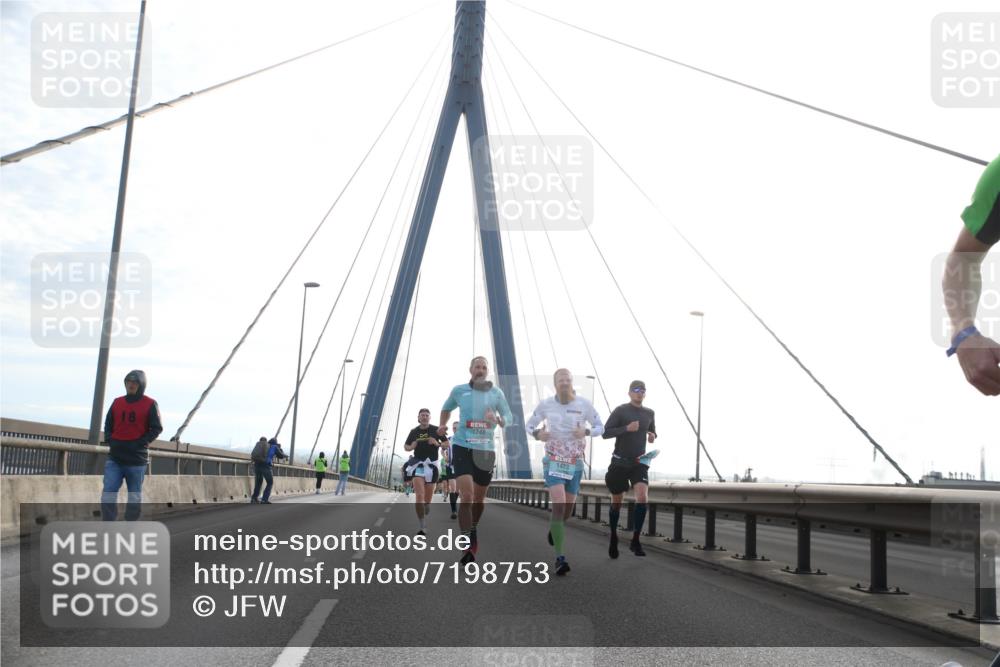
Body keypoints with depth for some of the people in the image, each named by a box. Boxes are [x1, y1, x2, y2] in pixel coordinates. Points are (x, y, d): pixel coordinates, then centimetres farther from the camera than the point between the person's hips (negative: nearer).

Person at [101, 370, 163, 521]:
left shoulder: (150, 404, -2)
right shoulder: (117, 402, 10)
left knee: (135, 496, 6)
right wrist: (109, 440, 1)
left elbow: (157, 428, -5)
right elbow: (108, 424, 17)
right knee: (108, 493, -6)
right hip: (115, 457, 3)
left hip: (137, 459, -3)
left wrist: (141, 443, -13)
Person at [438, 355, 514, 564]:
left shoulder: (496, 393, 3)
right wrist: (443, 425, 5)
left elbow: (509, 418, 1)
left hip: (485, 449, 2)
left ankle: (473, 529, 43)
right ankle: (467, 544, -13)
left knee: (479, 498, 14)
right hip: (462, 447, -2)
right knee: (467, 496, -17)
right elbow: (446, 408, 23)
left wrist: (498, 419, -20)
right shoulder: (459, 390, 4)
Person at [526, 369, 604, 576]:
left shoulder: (584, 404, -6)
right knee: (558, 505, -19)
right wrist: (537, 434, -16)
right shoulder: (546, 404, -6)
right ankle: (560, 558, -17)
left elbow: (600, 427, 5)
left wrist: (586, 431, -17)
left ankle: (554, 529, 47)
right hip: (553, 462, -2)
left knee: (567, 509, 10)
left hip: (575, 464, 2)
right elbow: (529, 425, 8)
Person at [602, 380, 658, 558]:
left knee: (642, 497, -20)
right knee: (616, 502, 9)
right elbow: (605, 433, -12)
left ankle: (635, 540, -11)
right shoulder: (620, 410, -7)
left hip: (639, 463, 2)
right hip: (619, 462, -2)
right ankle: (614, 538, 30)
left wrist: (652, 437, 0)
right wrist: (627, 428, -24)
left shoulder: (649, 413, 7)